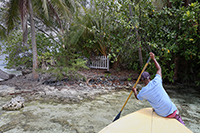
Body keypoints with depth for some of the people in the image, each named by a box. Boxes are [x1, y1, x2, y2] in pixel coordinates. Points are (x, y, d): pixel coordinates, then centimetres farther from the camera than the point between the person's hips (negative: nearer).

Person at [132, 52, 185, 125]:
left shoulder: (143, 92, -10)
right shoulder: (156, 82, -14)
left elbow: (137, 97, 16)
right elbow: (159, 69, 5)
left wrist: (134, 91, 34)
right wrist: (153, 58, 12)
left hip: (161, 114, 1)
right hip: (172, 111, -1)